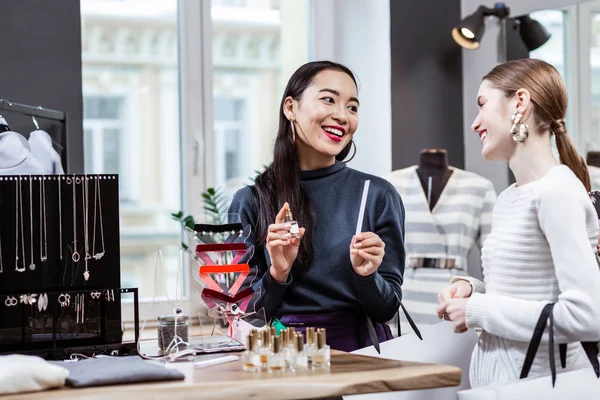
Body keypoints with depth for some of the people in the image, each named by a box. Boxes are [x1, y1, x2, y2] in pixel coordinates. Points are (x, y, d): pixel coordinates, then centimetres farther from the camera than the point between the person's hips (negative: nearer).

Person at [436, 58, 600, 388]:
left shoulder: (557, 191, -16)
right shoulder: (507, 200, 10)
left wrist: (478, 311, -17)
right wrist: (470, 288, 0)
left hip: (535, 384, -8)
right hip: (493, 380, 8)